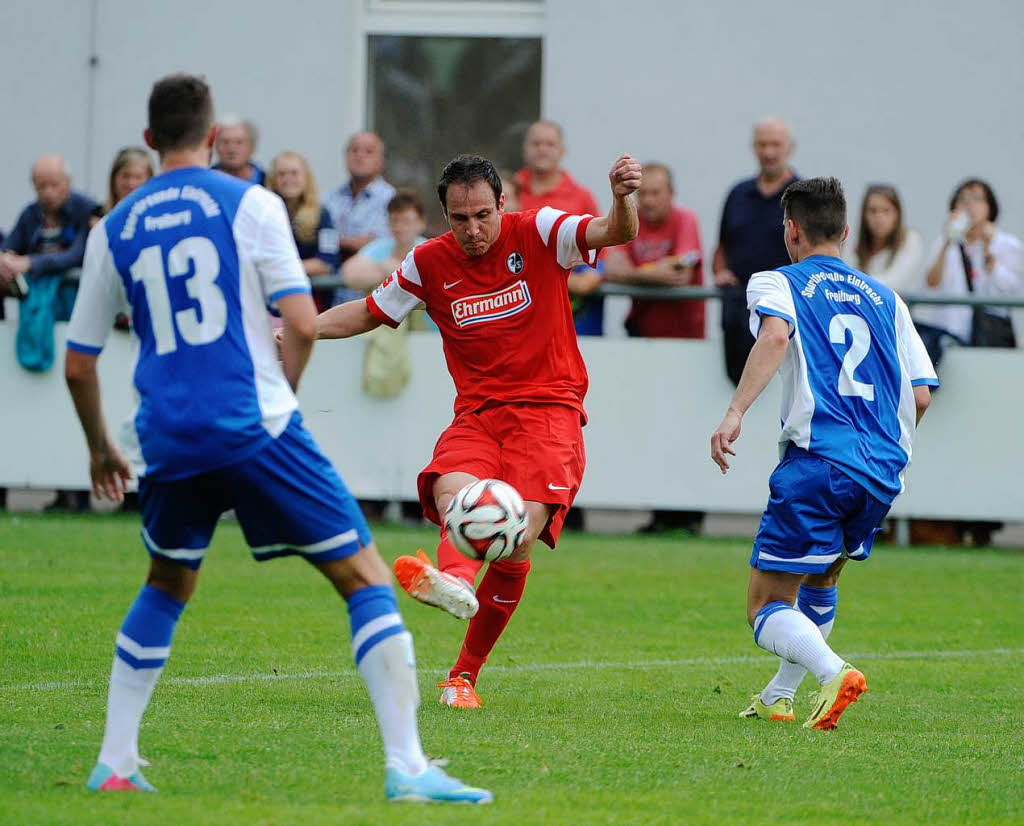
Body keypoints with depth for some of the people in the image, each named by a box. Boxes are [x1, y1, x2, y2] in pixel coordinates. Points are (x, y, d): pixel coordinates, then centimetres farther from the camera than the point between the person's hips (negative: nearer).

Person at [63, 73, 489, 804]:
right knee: (366, 578, 1)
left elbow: (78, 364, 16)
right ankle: (407, 766, -9)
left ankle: (114, 764, 22)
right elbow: (303, 325, -6)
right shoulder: (250, 204, 0)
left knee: (167, 586, 28)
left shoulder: (115, 229, 11)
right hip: (255, 426, -4)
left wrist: (101, 448, 32)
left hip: (169, 438, 4)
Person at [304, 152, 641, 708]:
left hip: (548, 410, -3)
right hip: (477, 412, 3)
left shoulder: (538, 233, -3)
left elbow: (616, 233, -15)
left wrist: (622, 199, -38)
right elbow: (367, 312, 18)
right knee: (452, 489, -33)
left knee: (518, 542, -21)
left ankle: (465, 674, -8)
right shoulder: (430, 263, 6)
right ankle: (455, 579, -63)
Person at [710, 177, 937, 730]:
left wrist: (736, 412, -26)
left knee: (766, 607, -4)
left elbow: (775, 334, -17)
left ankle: (832, 671, -30)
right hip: (883, 471, 6)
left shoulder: (776, 283, 7)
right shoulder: (884, 298, 20)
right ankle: (778, 696, 36)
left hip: (818, 462, -6)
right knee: (820, 579, 31)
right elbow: (921, 395, 14)